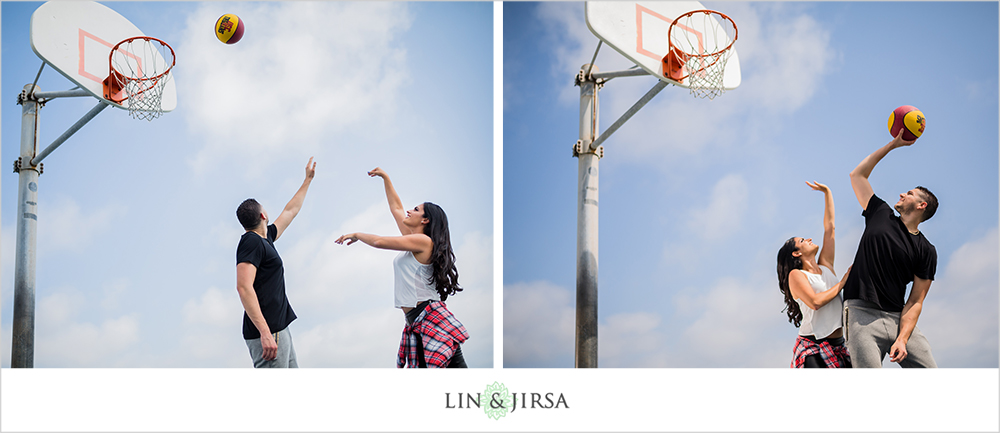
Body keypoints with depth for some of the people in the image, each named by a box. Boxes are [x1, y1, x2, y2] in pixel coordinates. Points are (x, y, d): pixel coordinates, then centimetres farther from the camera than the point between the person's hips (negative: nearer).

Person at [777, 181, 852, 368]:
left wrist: (827, 193, 25)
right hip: (812, 348, -7)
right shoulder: (796, 275, 0)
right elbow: (815, 301, -17)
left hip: (837, 346, 7)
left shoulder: (825, 266, 19)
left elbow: (829, 227, 23)